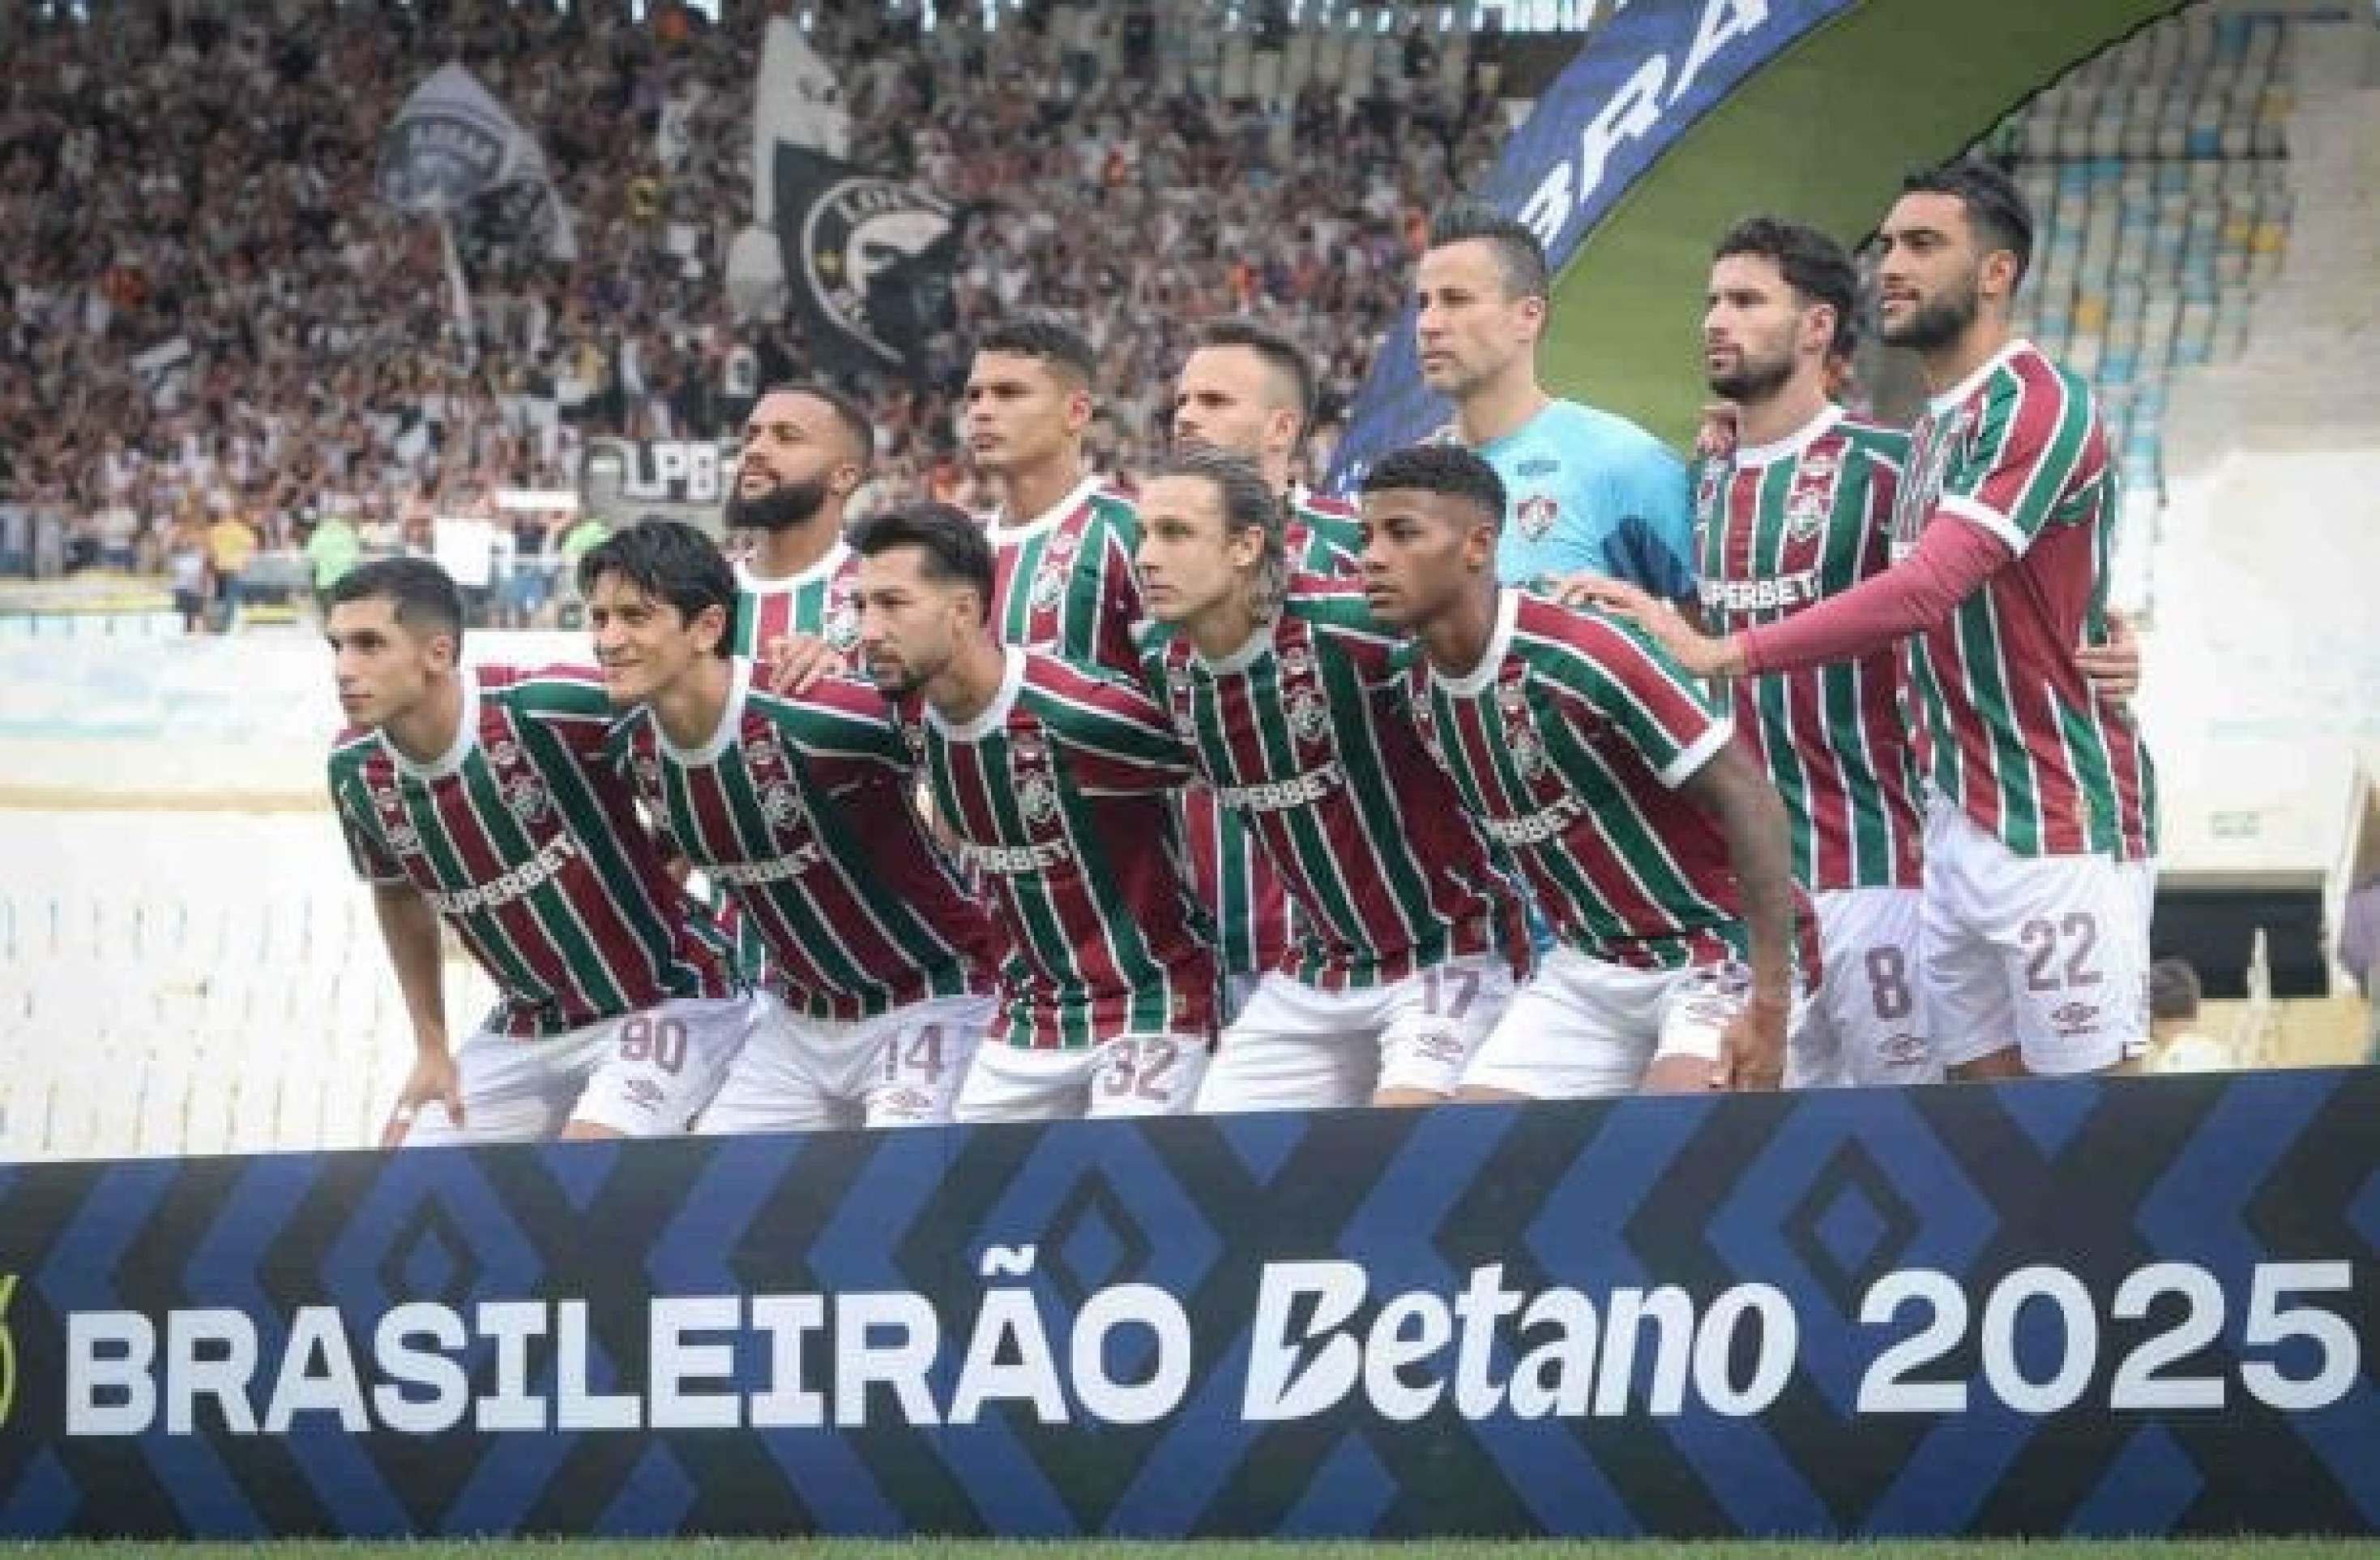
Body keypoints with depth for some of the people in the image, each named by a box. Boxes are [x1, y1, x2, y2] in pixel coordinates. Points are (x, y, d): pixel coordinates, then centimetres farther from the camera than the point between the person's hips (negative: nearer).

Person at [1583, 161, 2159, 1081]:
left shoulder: (2040, 410, -15)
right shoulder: (1934, 429, 16)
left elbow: (1925, 591, -25)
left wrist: (1721, 654, -27)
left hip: (2062, 832, -9)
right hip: (1958, 826, 9)